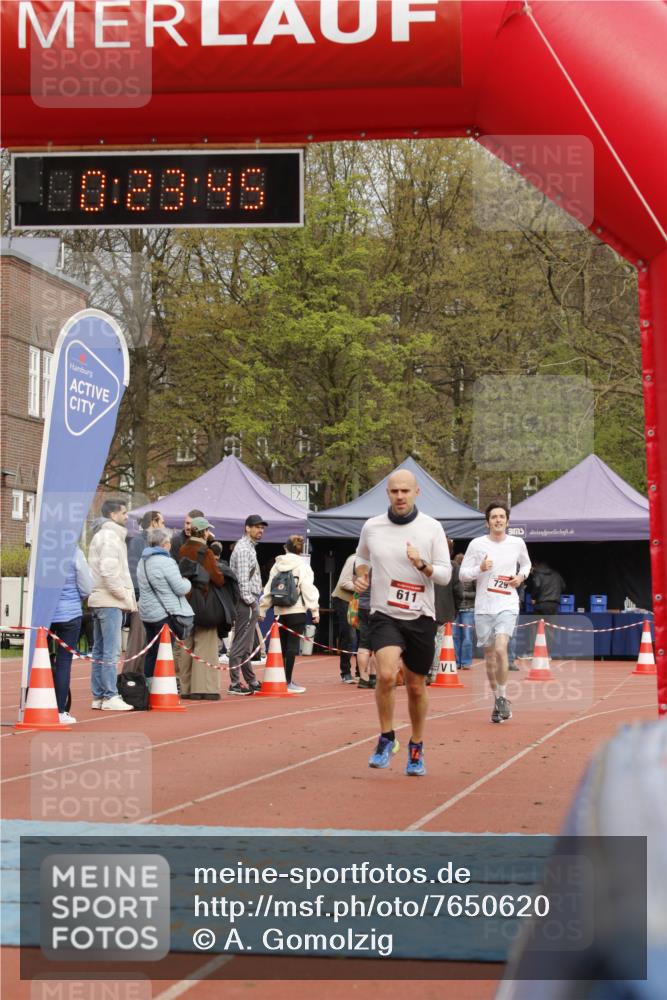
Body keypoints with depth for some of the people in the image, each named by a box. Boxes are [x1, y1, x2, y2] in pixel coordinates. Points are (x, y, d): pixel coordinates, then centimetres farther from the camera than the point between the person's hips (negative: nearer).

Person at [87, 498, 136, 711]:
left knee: (100, 651, 11)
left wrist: (127, 595, 14)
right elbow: (108, 571, -20)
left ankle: (98, 696, 15)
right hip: (110, 601, -10)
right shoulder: (110, 537, -11)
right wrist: (125, 595, -14)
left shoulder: (101, 535, 20)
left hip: (99, 600, 10)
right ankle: (110, 697, -8)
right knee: (111, 651, -9)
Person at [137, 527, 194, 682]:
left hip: (147, 613, 8)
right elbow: (180, 589, -15)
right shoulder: (165, 562, -15)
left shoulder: (143, 561, 12)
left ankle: (148, 684, 16)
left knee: (151, 652, 13)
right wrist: (188, 582, 7)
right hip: (165, 614, -8)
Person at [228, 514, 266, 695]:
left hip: (250, 602, 11)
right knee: (240, 645, -9)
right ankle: (235, 684, -8)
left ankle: (252, 682, 23)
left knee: (246, 646, 15)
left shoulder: (249, 547, 20)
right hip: (247, 602, -11)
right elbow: (243, 579, -19)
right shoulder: (244, 548, -13)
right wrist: (250, 601, -17)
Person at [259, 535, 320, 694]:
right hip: (297, 611, -5)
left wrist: (262, 609, 17)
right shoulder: (303, 566, -2)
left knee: (282, 645, 13)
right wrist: (314, 610, -8)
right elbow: (308, 589, -9)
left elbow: (268, 588, 12)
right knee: (292, 645, -4)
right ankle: (288, 682, -6)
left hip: (279, 611, 5)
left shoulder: (277, 565, 12)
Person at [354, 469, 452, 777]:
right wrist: (360, 574, 1)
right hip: (384, 615, 0)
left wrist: (422, 565, -22)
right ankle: (386, 738, -3)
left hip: (420, 618, 1)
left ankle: (416, 747, 31)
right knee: (386, 674, -24)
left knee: (416, 686, 10)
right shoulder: (371, 527, 2)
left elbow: (445, 575, -3)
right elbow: (361, 556, 22)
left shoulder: (432, 528, -3)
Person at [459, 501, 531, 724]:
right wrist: (480, 568, -16)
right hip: (483, 607, 1)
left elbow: (526, 564, 23)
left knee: (500, 649, -21)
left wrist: (521, 576, 3)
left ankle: (503, 697, -6)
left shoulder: (517, 543, 4)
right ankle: (497, 700, 22)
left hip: (507, 605, -1)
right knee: (489, 656, 7)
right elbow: (463, 574, 2)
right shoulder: (477, 544, -1)